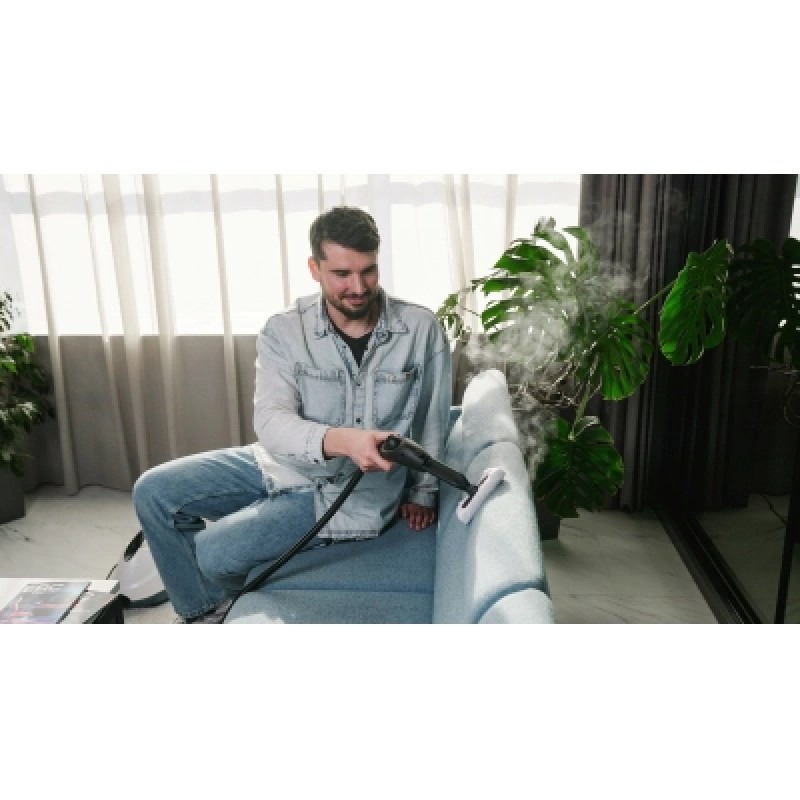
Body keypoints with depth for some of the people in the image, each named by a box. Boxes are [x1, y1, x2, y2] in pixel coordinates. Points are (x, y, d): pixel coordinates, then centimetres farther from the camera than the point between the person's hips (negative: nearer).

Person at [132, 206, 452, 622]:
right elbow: (271, 420, -24)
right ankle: (203, 610, 15)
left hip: (355, 489, -3)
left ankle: (231, 606, 24)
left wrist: (422, 491, 7)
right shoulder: (283, 331, -11)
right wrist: (339, 440, -43)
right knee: (152, 492, -6)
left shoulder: (421, 329, -12)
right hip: (284, 462, 4)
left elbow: (432, 418, 1)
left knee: (213, 550, -16)